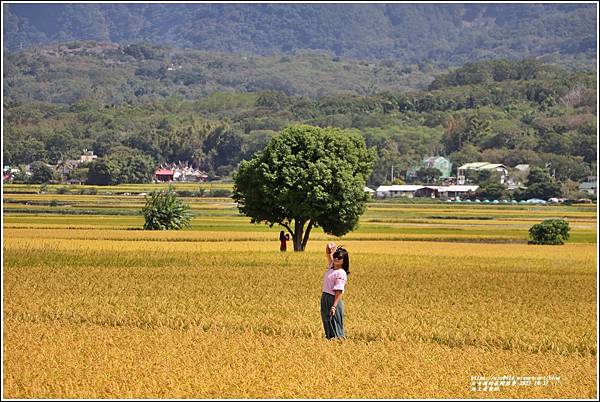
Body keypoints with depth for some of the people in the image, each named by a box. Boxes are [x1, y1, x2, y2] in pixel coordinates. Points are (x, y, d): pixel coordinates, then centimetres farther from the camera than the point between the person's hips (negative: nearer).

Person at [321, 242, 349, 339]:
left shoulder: (341, 273, -15)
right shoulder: (331, 266, 9)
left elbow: (339, 291, -19)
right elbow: (328, 254, 22)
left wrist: (334, 307, -24)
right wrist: (329, 247, -1)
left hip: (333, 300, -9)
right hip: (325, 299, 9)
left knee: (335, 326, -5)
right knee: (327, 325, 13)